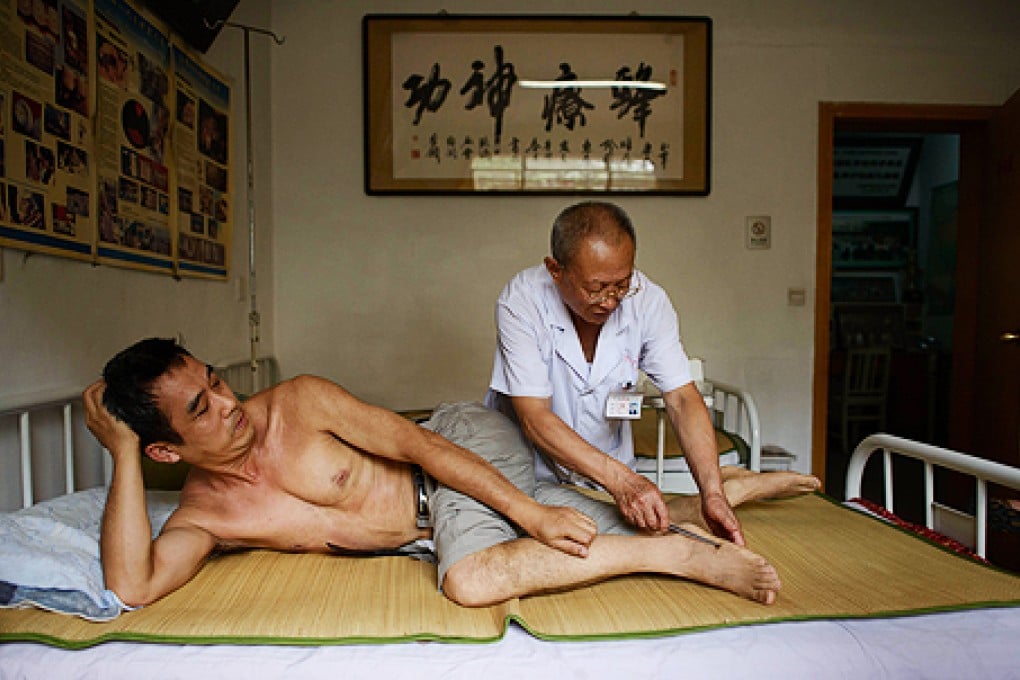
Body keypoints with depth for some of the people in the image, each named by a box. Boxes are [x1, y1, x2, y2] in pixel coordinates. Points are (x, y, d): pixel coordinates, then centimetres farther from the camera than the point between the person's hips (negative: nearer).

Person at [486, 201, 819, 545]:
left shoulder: (648, 301, -15)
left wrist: (713, 492, -28)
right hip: (527, 476, -2)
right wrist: (621, 479, -37)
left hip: (611, 478, 2)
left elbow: (683, 400, -14)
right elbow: (534, 419, -26)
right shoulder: (521, 301, -22)